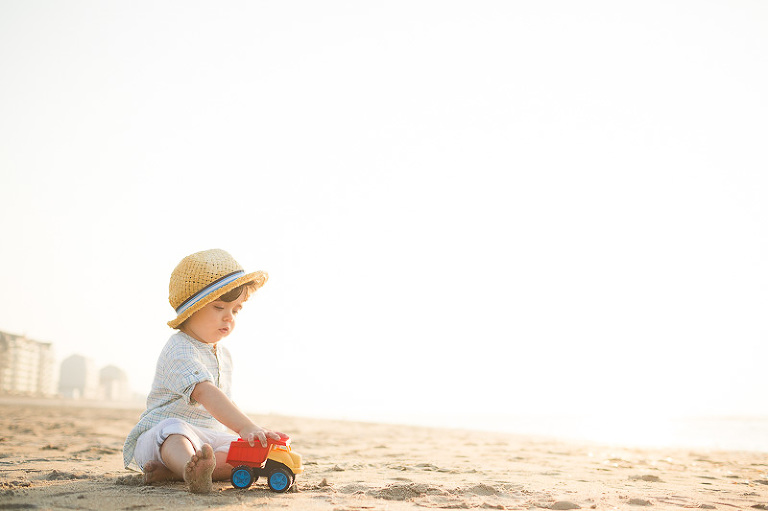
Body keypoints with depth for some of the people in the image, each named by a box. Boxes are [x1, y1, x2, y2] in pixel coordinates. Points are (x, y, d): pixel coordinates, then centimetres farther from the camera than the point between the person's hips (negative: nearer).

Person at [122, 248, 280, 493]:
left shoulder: (223, 355, 15)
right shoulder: (179, 350, -17)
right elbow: (205, 393, -34)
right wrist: (246, 426, -44)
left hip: (209, 437, 8)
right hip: (161, 437, -7)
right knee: (174, 428, -39)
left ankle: (171, 470, -32)